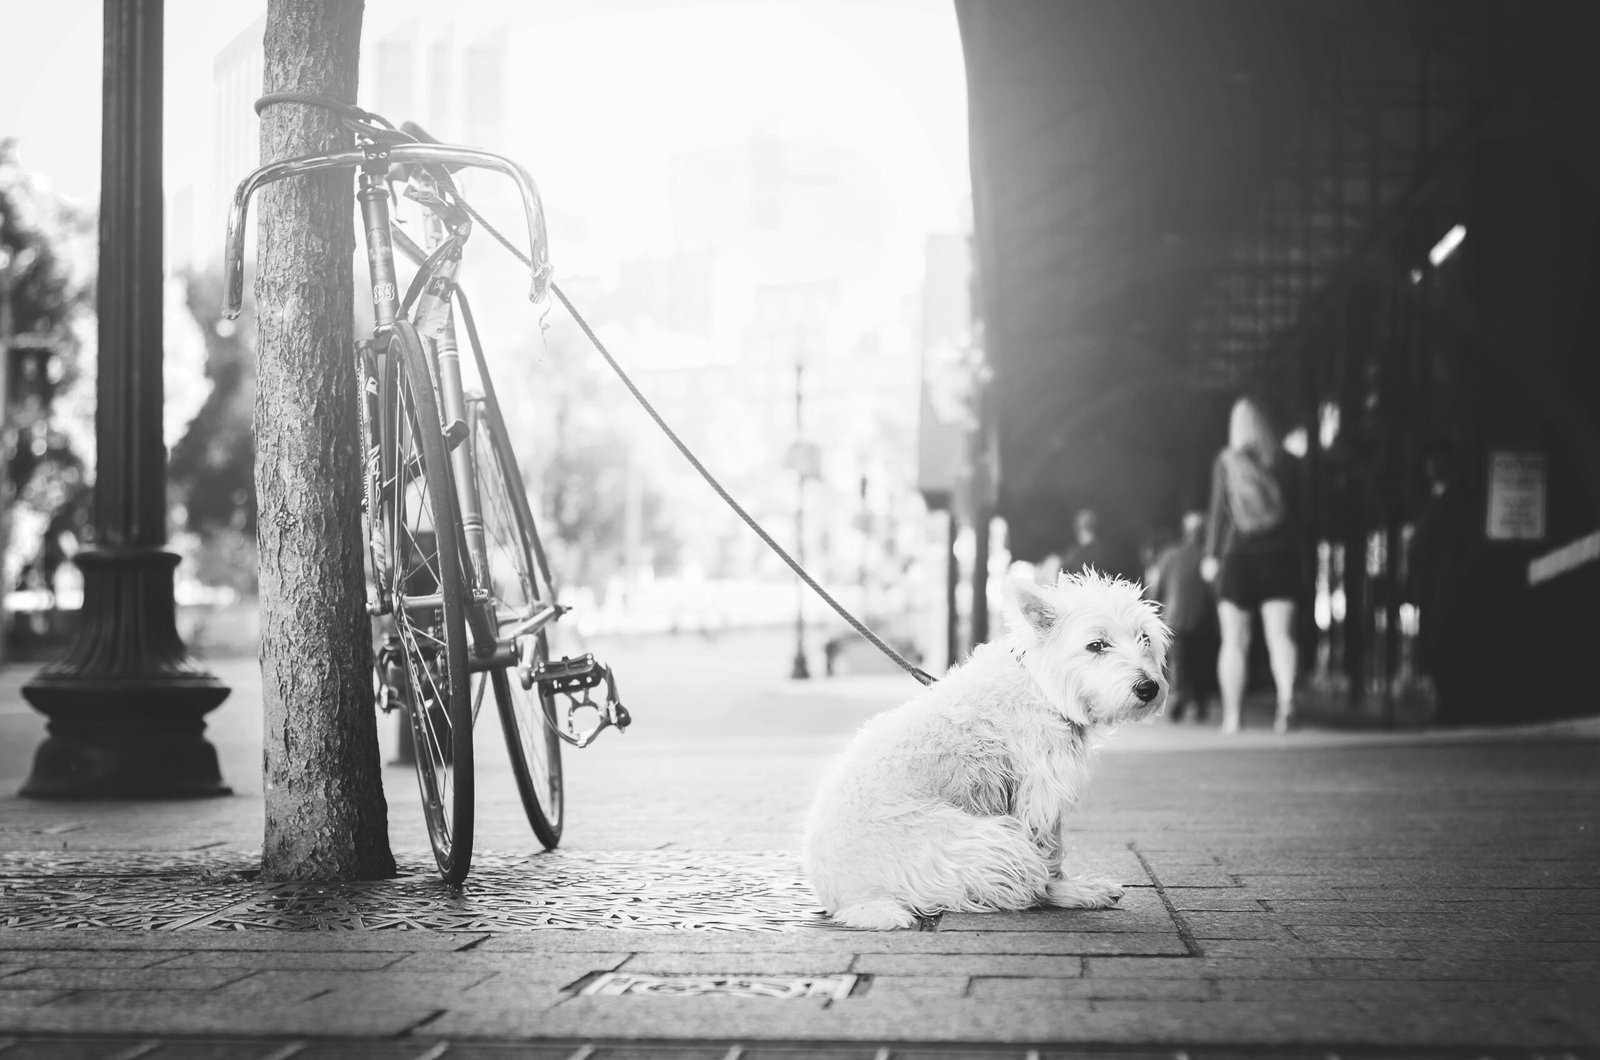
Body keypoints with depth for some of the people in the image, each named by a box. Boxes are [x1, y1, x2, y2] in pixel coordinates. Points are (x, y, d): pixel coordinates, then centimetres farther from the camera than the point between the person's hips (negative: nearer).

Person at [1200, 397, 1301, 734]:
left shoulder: (1225, 462, -2)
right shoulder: (1284, 461, 3)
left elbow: (1219, 511, -3)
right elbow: (1296, 507, 6)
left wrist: (1212, 555, 0)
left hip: (1238, 555, -1)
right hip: (1279, 555, 1)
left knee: (1234, 640, 5)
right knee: (1280, 635, -2)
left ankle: (1231, 715, 4)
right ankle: (1287, 697, -24)